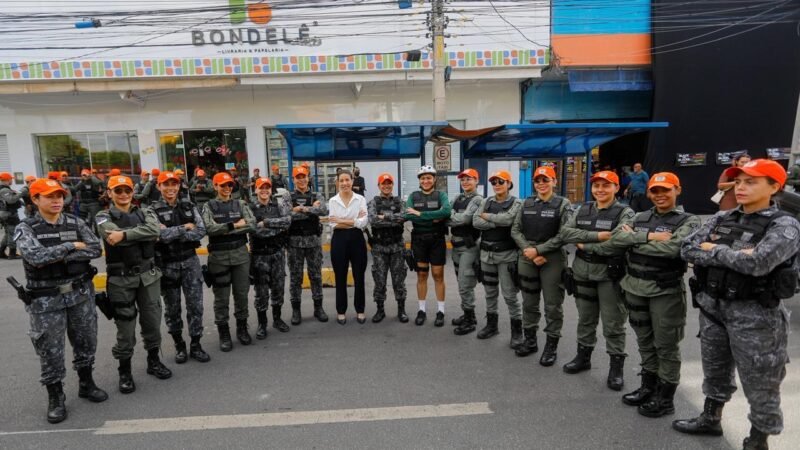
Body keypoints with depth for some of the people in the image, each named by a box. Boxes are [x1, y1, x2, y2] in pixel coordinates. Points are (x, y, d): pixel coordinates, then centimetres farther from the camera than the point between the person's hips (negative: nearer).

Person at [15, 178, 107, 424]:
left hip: (81, 293, 3)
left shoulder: (76, 223, 2)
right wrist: (70, 246, -16)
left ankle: (86, 384, 34)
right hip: (46, 300, -3)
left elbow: (95, 249, -10)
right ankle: (55, 398, 24)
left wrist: (59, 257, -17)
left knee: (86, 342, 14)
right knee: (51, 351, 6)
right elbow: (36, 257, -23)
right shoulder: (25, 228, -6)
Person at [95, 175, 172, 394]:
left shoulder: (145, 212, 7)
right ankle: (124, 371, 22)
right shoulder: (103, 217, 0)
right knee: (125, 325, 5)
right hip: (121, 278, -3)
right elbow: (114, 237, -20)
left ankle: (154, 361, 31)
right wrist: (143, 232, -16)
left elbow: (154, 230, -15)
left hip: (148, 275, 3)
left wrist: (125, 234, -20)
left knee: (152, 320, 12)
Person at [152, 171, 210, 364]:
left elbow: (201, 231, -10)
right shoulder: (153, 210, -6)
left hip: (190, 262, 2)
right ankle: (179, 345, 27)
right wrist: (185, 227, -13)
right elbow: (161, 234, -21)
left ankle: (195, 345, 17)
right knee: (172, 308, 11)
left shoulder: (189, 206, 3)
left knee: (195, 305, 4)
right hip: (167, 265, -2)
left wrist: (172, 234, -16)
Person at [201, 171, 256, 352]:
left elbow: (252, 224, -8)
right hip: (219, 256, -2)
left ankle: (242, 329, 25)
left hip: (241, 254, 2)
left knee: (241, 293, 10)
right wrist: (235, 224, -15)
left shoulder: (240, 204, 6)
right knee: (221, 297, 5)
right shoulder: (209, 206, 0)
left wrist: (224, 229, -14)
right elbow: (210, 228, -15)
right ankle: (224, 333, 17)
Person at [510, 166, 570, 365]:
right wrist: (528, 250, -10)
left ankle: (551, 345, 19)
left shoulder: (563, 204, -3)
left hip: (553, 260, -4)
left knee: (552, 305, 4)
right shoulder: (527, 203, 8)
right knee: (529, 302, 14)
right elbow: (515, 230, 4)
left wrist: (538, 250, -15)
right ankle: (530, 340, 29)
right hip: (526, 259, 4)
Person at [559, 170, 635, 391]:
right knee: (585, 319, 18)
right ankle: (583, 356, 34)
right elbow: (565, 232, -8)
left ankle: (617, 366, 21)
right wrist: (597, 235, -19)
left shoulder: (625, 213, -9)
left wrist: (585, 244, -13)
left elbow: (616, 245, -23)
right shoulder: (582, 210, 6)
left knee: (613, 324, 6)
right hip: (583, 271, 5)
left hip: (610, 274, -4)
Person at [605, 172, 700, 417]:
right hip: (635, 287, 5)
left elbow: (673, 248, -24)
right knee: (644, 341, 18)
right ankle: (648, 387, 34)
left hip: (666, 291, -5)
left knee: (666, 345, 6)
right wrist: (649, 236, -18)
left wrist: (634, 240, -13)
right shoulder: (640, 218, 10)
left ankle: (665, 399, 21)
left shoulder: (688, 221, -5)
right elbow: (615, 238, -6)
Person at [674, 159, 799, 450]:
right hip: (712, 307, 6)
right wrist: (732, 255, -15)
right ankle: (710, 419, 39)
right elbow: (687, 249, -4)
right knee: (715, 369, 21)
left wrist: (714, 251, -12)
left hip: (754, 314, -5)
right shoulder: (721, 219, 5)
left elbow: (758, 263, -27)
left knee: (759, 382, 8)